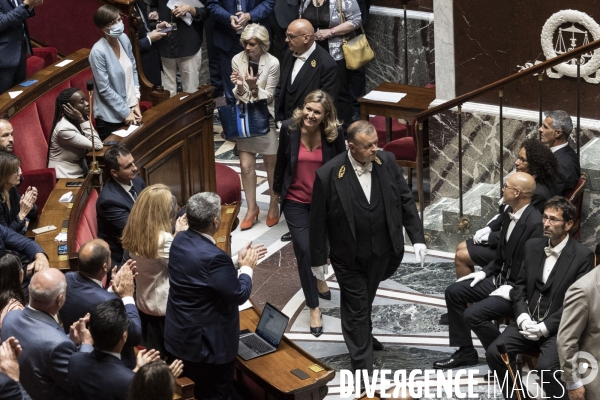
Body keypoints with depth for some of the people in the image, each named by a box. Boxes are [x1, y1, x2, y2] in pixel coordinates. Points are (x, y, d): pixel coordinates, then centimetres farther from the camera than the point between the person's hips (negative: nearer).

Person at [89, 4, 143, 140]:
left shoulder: (124, 39, -2)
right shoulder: (98, 51, -21)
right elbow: (105, 89, -19)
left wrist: (136, 102, 2)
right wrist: (125, 112, -14)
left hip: (130, 108, 6)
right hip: (111, 116, -6)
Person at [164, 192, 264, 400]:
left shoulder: (180, 240, -4)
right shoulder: (213, 257, -32)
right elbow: (239, 295, -21)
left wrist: (237, 261, 12)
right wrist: (247, 267, -4)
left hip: (180, 335, 9)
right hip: (207, 342, -9)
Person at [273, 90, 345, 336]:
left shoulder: (334, 133, -17)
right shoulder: (290, 128, -16)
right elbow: (282, 160, -1)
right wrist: (277, 189, 11)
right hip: (296, 200, -1)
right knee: (304, 249, -7)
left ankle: (318, 275, 57)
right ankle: (314, 308, 6)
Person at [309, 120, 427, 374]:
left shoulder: (387, 162, -11)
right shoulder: (328, 175, -22)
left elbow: (405, 201, -1)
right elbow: (318, 221, -13)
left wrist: (417, 237, -5)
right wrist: (318, 259, -6)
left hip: (381, 253, 4)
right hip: (349, 258, -4)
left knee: (366, 299, 25)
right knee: (356, 308, 6)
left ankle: (363, 335, 52)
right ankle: (362, 364, 19)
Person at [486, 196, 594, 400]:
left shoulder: (583, 256, -9)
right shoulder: (532, 246, 8)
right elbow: (520, 286, 12)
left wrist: (545, 327, -17)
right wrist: (523, 318, -6)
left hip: (559, 327, -5)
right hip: (529, 321, 6)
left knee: (547, 366, -31)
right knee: (494, 353, -15)